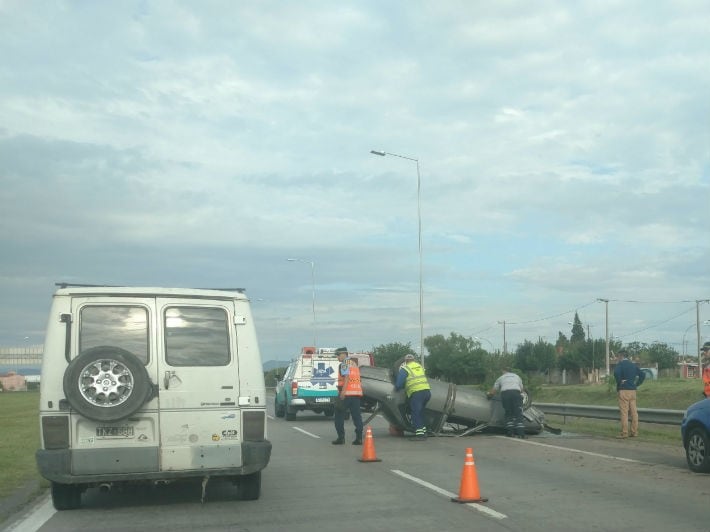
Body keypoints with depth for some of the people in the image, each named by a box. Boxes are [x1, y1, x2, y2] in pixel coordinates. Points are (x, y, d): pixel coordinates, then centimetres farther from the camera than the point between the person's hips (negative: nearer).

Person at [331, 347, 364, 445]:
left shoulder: (344, 364, -5)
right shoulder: (354, 363, 21)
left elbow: (347, 377, -18)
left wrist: (343, 391, -24)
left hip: (346, 393, -8)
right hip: (357, 393, 8)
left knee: (339, 416, 3)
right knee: (356, 416, 5)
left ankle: (341, 437, 0)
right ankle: (359, 438, 0)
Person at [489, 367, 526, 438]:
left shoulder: (500, 378, 27)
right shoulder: (517, 376, 32)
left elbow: (493, 392, 23)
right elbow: (522, 389, 31)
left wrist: (489, 394, 42)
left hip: (505, 393, 0)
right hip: (516, 393, 0)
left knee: (508, 413, 8)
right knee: (518, 414, -1)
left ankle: (510, 432, -2)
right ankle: (521, 433, -12)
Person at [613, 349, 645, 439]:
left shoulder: (620, 364, -6)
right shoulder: (633, 365, 14)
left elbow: (616, 373, -26)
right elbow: (642, 375, 14)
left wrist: (619, 382, -12)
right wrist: (637, 384, 13)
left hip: (623, 390, -7)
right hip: (633, 390, 7)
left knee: (624, 412, -5)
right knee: (633, 411, 8)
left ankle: (624, 433, -6)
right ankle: (634, 432, 11)